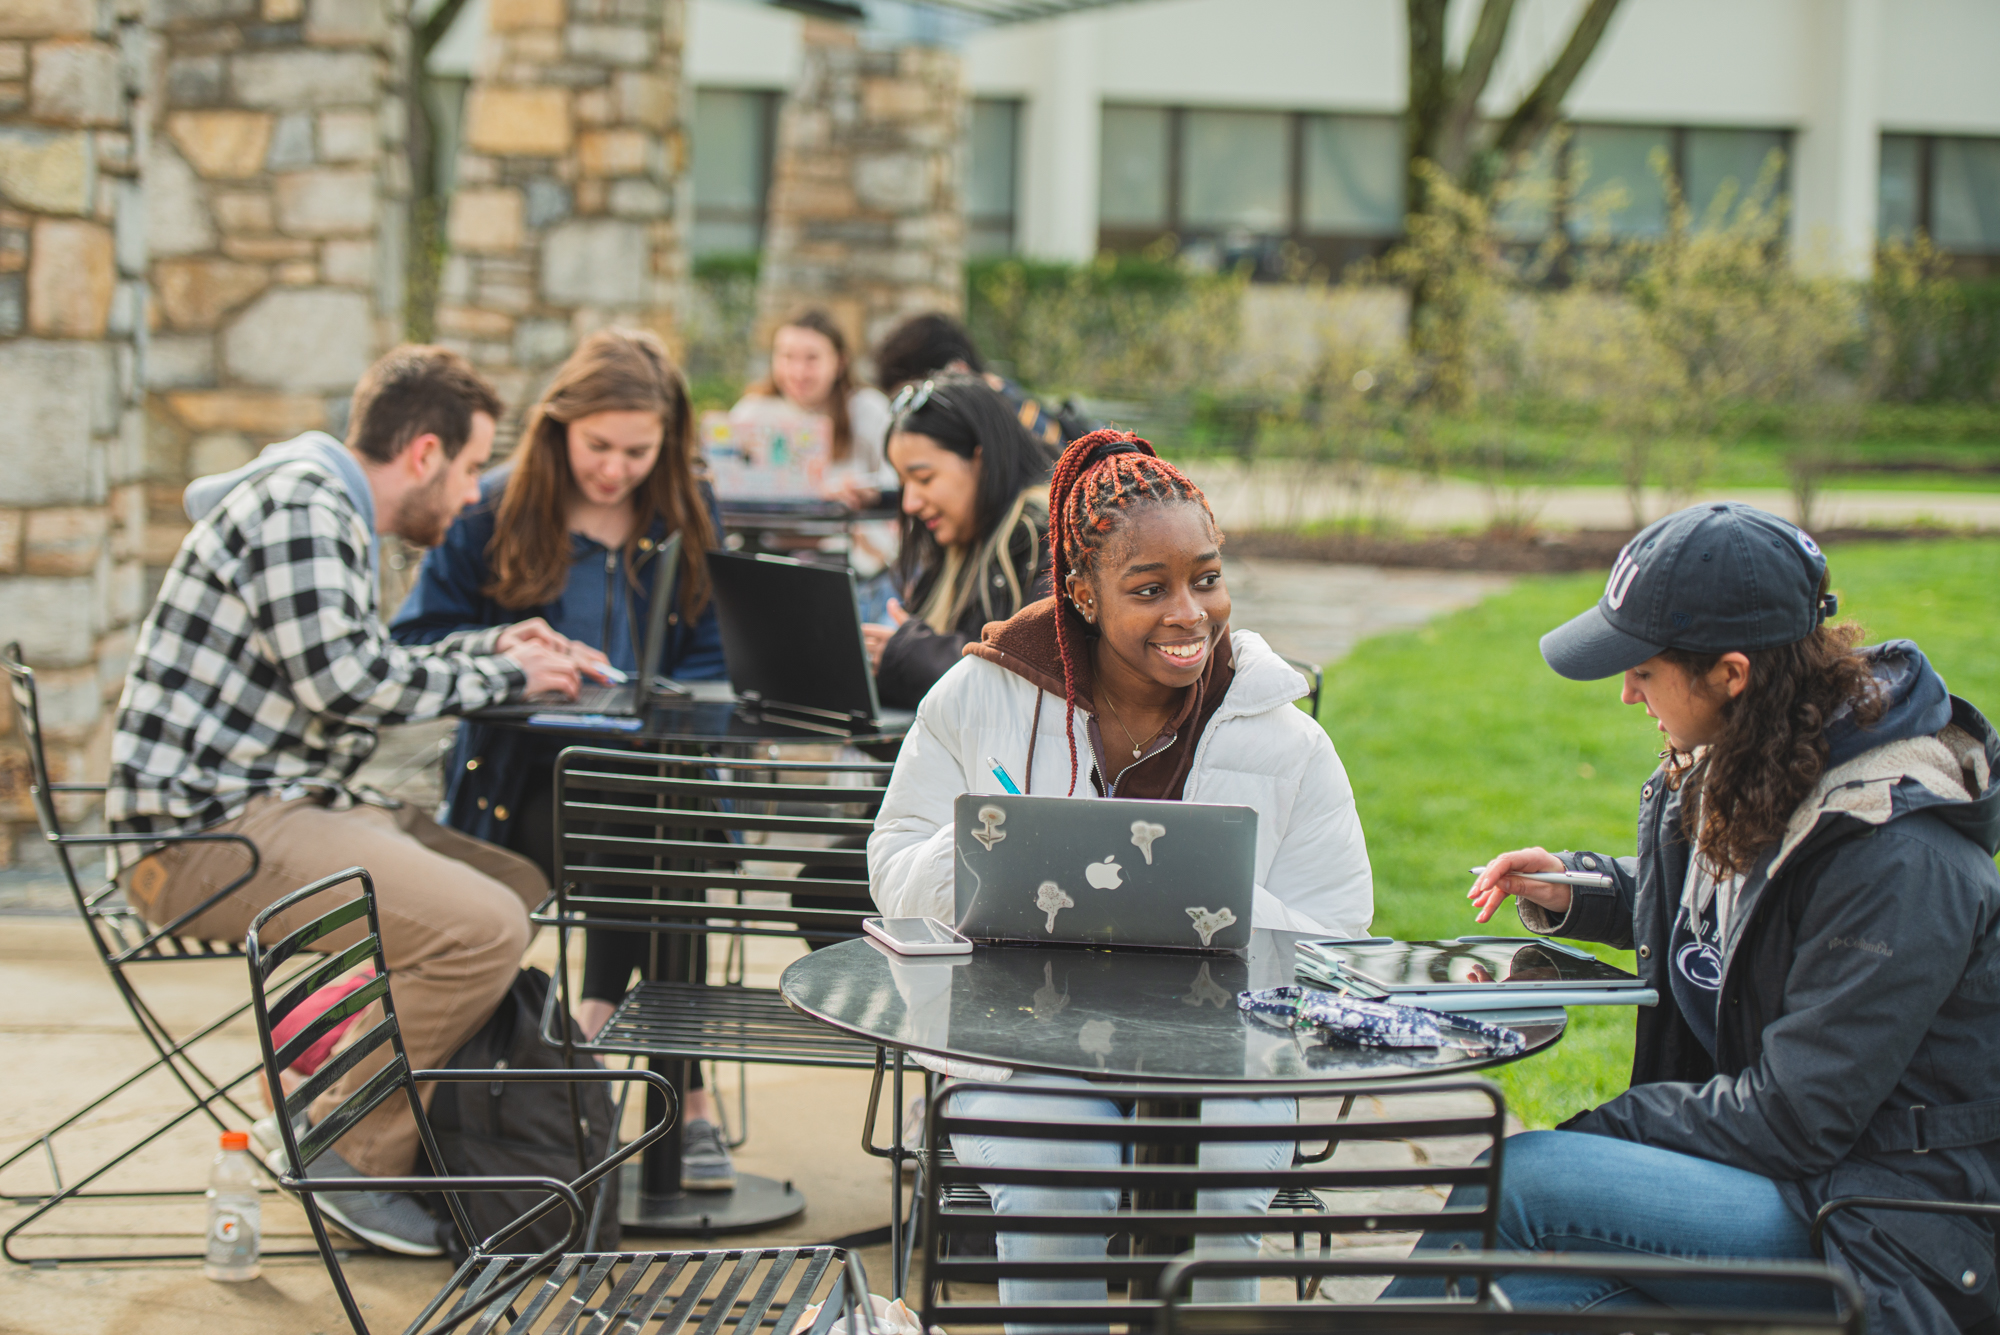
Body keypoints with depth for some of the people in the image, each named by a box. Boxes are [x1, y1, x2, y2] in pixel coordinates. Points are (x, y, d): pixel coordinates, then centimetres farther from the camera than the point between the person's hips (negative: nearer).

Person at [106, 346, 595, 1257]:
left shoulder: (329, 508, 21)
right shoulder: (297, 503, -13)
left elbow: (354, 670, 32)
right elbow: (343, 677, -21)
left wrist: (488, 649, 23)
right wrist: (503, 677, -9)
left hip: (282, 806, 11)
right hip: (207, 830, -11)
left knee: (520, 885, 11)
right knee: (483, 927, -25)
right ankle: (354, 1154, -10)